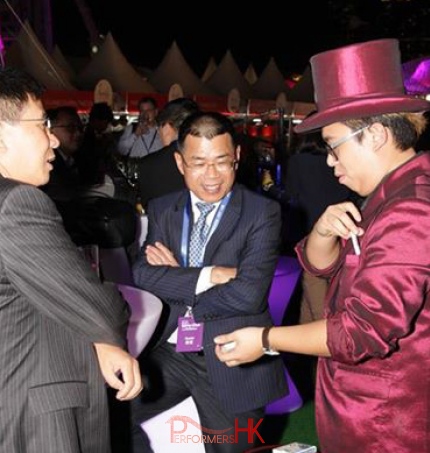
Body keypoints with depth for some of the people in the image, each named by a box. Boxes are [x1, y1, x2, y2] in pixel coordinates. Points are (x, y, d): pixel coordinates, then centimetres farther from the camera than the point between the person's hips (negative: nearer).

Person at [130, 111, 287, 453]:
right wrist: (208, 275, -19)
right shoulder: (161, 210, 6)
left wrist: (177, 284, -9)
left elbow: (249, 294, -19)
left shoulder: (262, 212, -8)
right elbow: (142, 276, -7)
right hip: (171, 351, 3)